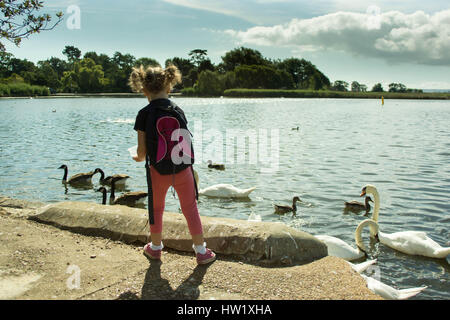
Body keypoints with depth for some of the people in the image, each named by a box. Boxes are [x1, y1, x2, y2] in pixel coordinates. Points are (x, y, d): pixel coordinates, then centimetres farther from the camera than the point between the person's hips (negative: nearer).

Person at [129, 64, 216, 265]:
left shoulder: (144, 114, -9)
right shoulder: (178, 111, -1)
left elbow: (142, 149, -9)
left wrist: (139, 158, 13)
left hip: (158, 170, -1)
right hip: (182, 168, 2)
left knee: (156, 209, 19)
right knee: (190, 209, 12)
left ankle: (155, 248, 35)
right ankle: (201, 252, 16)